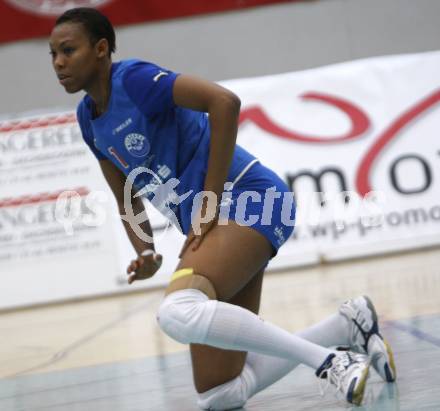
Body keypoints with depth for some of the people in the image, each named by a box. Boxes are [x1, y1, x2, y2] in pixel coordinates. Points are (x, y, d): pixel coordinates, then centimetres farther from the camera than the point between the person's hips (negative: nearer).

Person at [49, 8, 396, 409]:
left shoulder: (134, 78, -12)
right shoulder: (89, 118, 14)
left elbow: (224, 102, -24)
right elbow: (127, 197, 22)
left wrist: (210, 203, -21)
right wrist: (146, 253, 3)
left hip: (248, 200, -9)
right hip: (205, 226, 9)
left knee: (179, 311, -37)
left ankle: (329, 360, -25)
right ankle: (348, 325, 19)